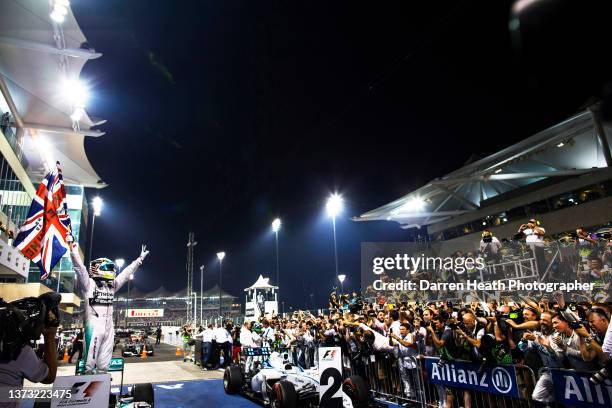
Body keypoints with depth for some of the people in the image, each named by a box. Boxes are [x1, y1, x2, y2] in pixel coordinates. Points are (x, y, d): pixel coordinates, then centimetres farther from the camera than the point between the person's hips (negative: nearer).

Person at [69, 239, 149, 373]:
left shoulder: (112, 286, 13)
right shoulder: (88, 284, -5)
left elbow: (127, 272, 20)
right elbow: (80, 269, -18)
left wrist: (140, 259, 24)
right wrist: (73, 251, -31)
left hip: (109, 328, 6)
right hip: (93, 328, -6)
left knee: (104, 364, 14)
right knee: (90, 360, -3)